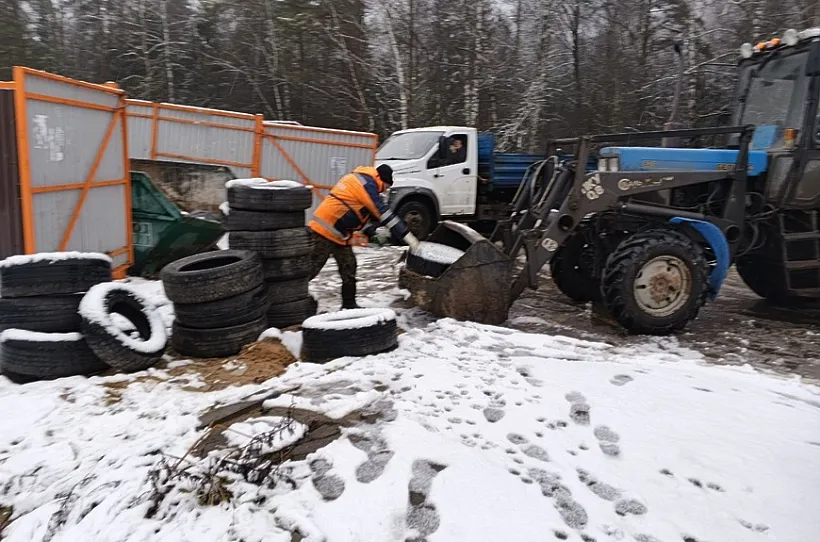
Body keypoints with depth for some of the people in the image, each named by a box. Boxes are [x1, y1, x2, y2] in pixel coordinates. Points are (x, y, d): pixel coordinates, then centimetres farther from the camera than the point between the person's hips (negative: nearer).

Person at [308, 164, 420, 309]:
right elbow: (383, 213, -19)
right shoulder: (366, 183, -14)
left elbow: (372, 210, 23)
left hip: (338, 233, 10)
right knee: (312, 268, -5)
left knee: (348, 267, 10)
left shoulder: (359, 179, 16)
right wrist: (408, 236, -19)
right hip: (325, 230, -10)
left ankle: (349, 304, 17)